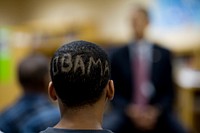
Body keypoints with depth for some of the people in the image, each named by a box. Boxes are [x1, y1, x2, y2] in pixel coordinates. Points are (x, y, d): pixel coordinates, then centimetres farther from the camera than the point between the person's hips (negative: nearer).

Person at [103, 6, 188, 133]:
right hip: (125, 113, 0)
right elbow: (115, 93, 5)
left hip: (157, 113, 1)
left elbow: (169, 91, 7)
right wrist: (130, 110, -13)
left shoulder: (164, 54, 5)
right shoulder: (117, 55, 4)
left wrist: (156, 110, -11)